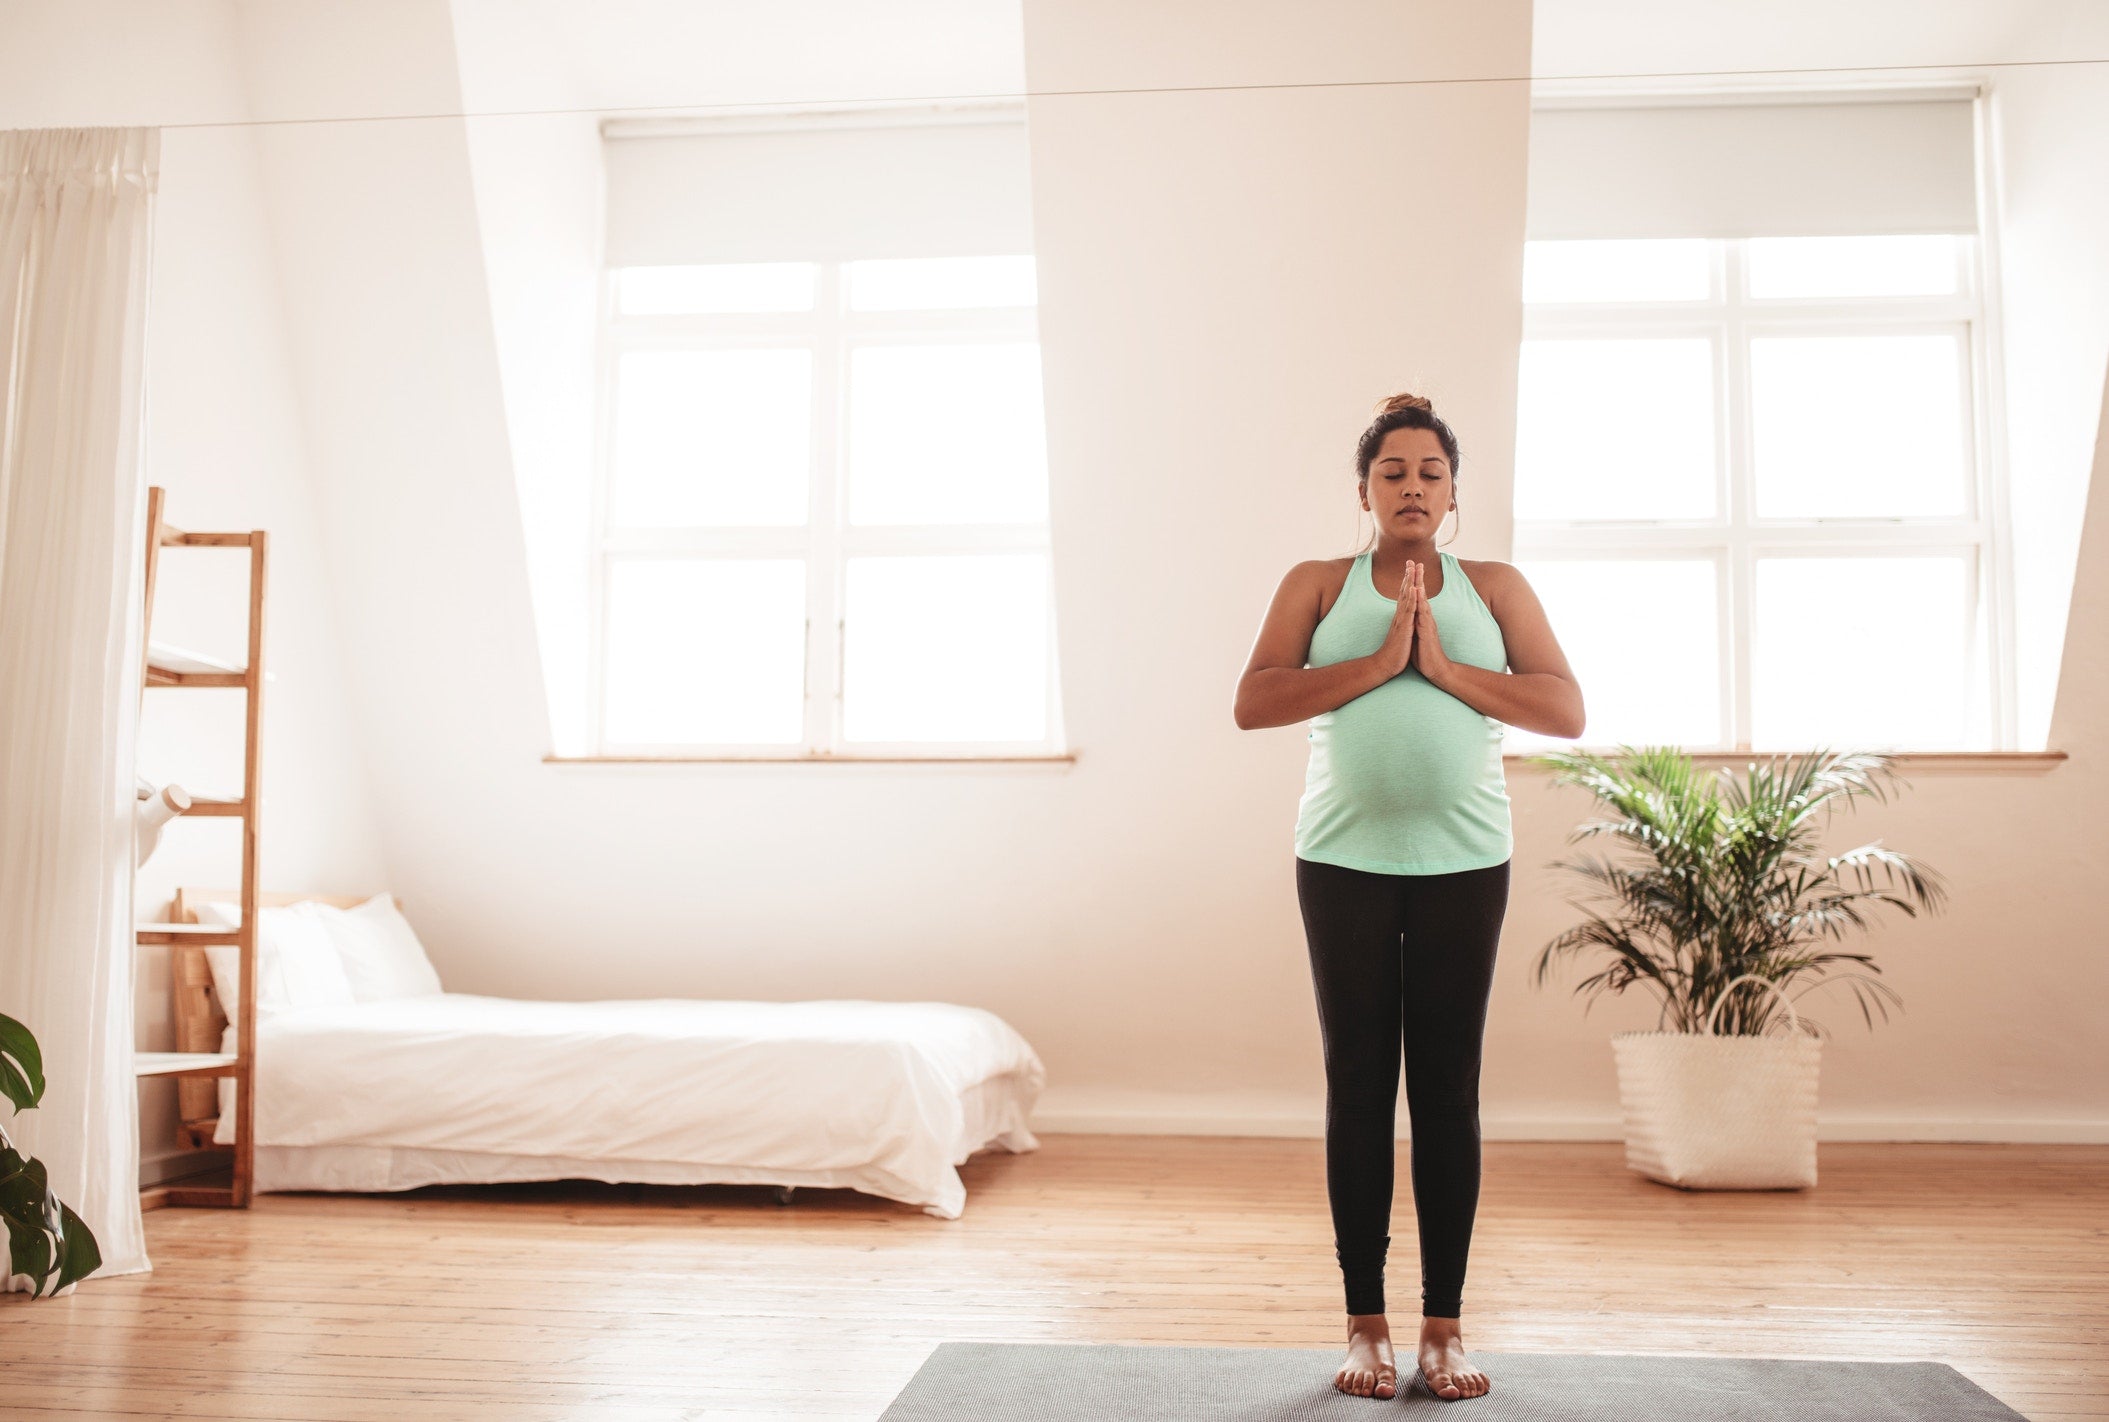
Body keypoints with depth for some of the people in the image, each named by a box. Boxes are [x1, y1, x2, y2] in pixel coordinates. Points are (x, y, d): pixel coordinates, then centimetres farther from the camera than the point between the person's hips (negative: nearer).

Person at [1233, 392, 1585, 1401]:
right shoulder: (1318, 584, 9)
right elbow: (1253, 702, -5)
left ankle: (1444, 1326, 11)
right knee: (1358, 1090, 1)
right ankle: (1365, 1324, 10)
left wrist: (1445, 666, -10)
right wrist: (1379, 661, -12)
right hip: (1345, 863, 0)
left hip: (1463, 865, 1)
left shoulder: (1496, 588, 12)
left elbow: (1566, 710, 0)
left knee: (1448, 1092, 1)